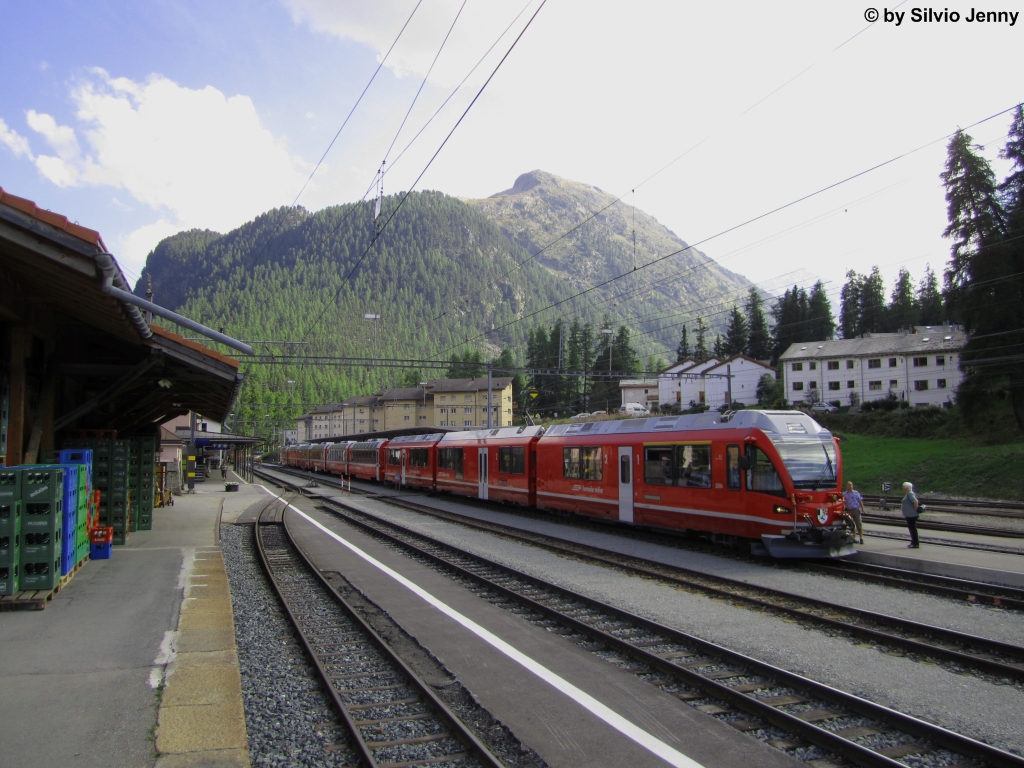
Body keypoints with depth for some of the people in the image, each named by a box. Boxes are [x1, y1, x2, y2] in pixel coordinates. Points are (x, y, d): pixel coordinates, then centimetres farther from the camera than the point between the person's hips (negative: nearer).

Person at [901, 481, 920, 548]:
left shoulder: (910, 494, -17)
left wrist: (915, 509, -17)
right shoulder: (908, 494, 14)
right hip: (909, 515, 11)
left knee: (913, 528, -6)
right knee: (912, 528, 15)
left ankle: (915, 544, -2)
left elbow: (916, 502, -27)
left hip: (911, 515, -11)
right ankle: (914, 542, 23)